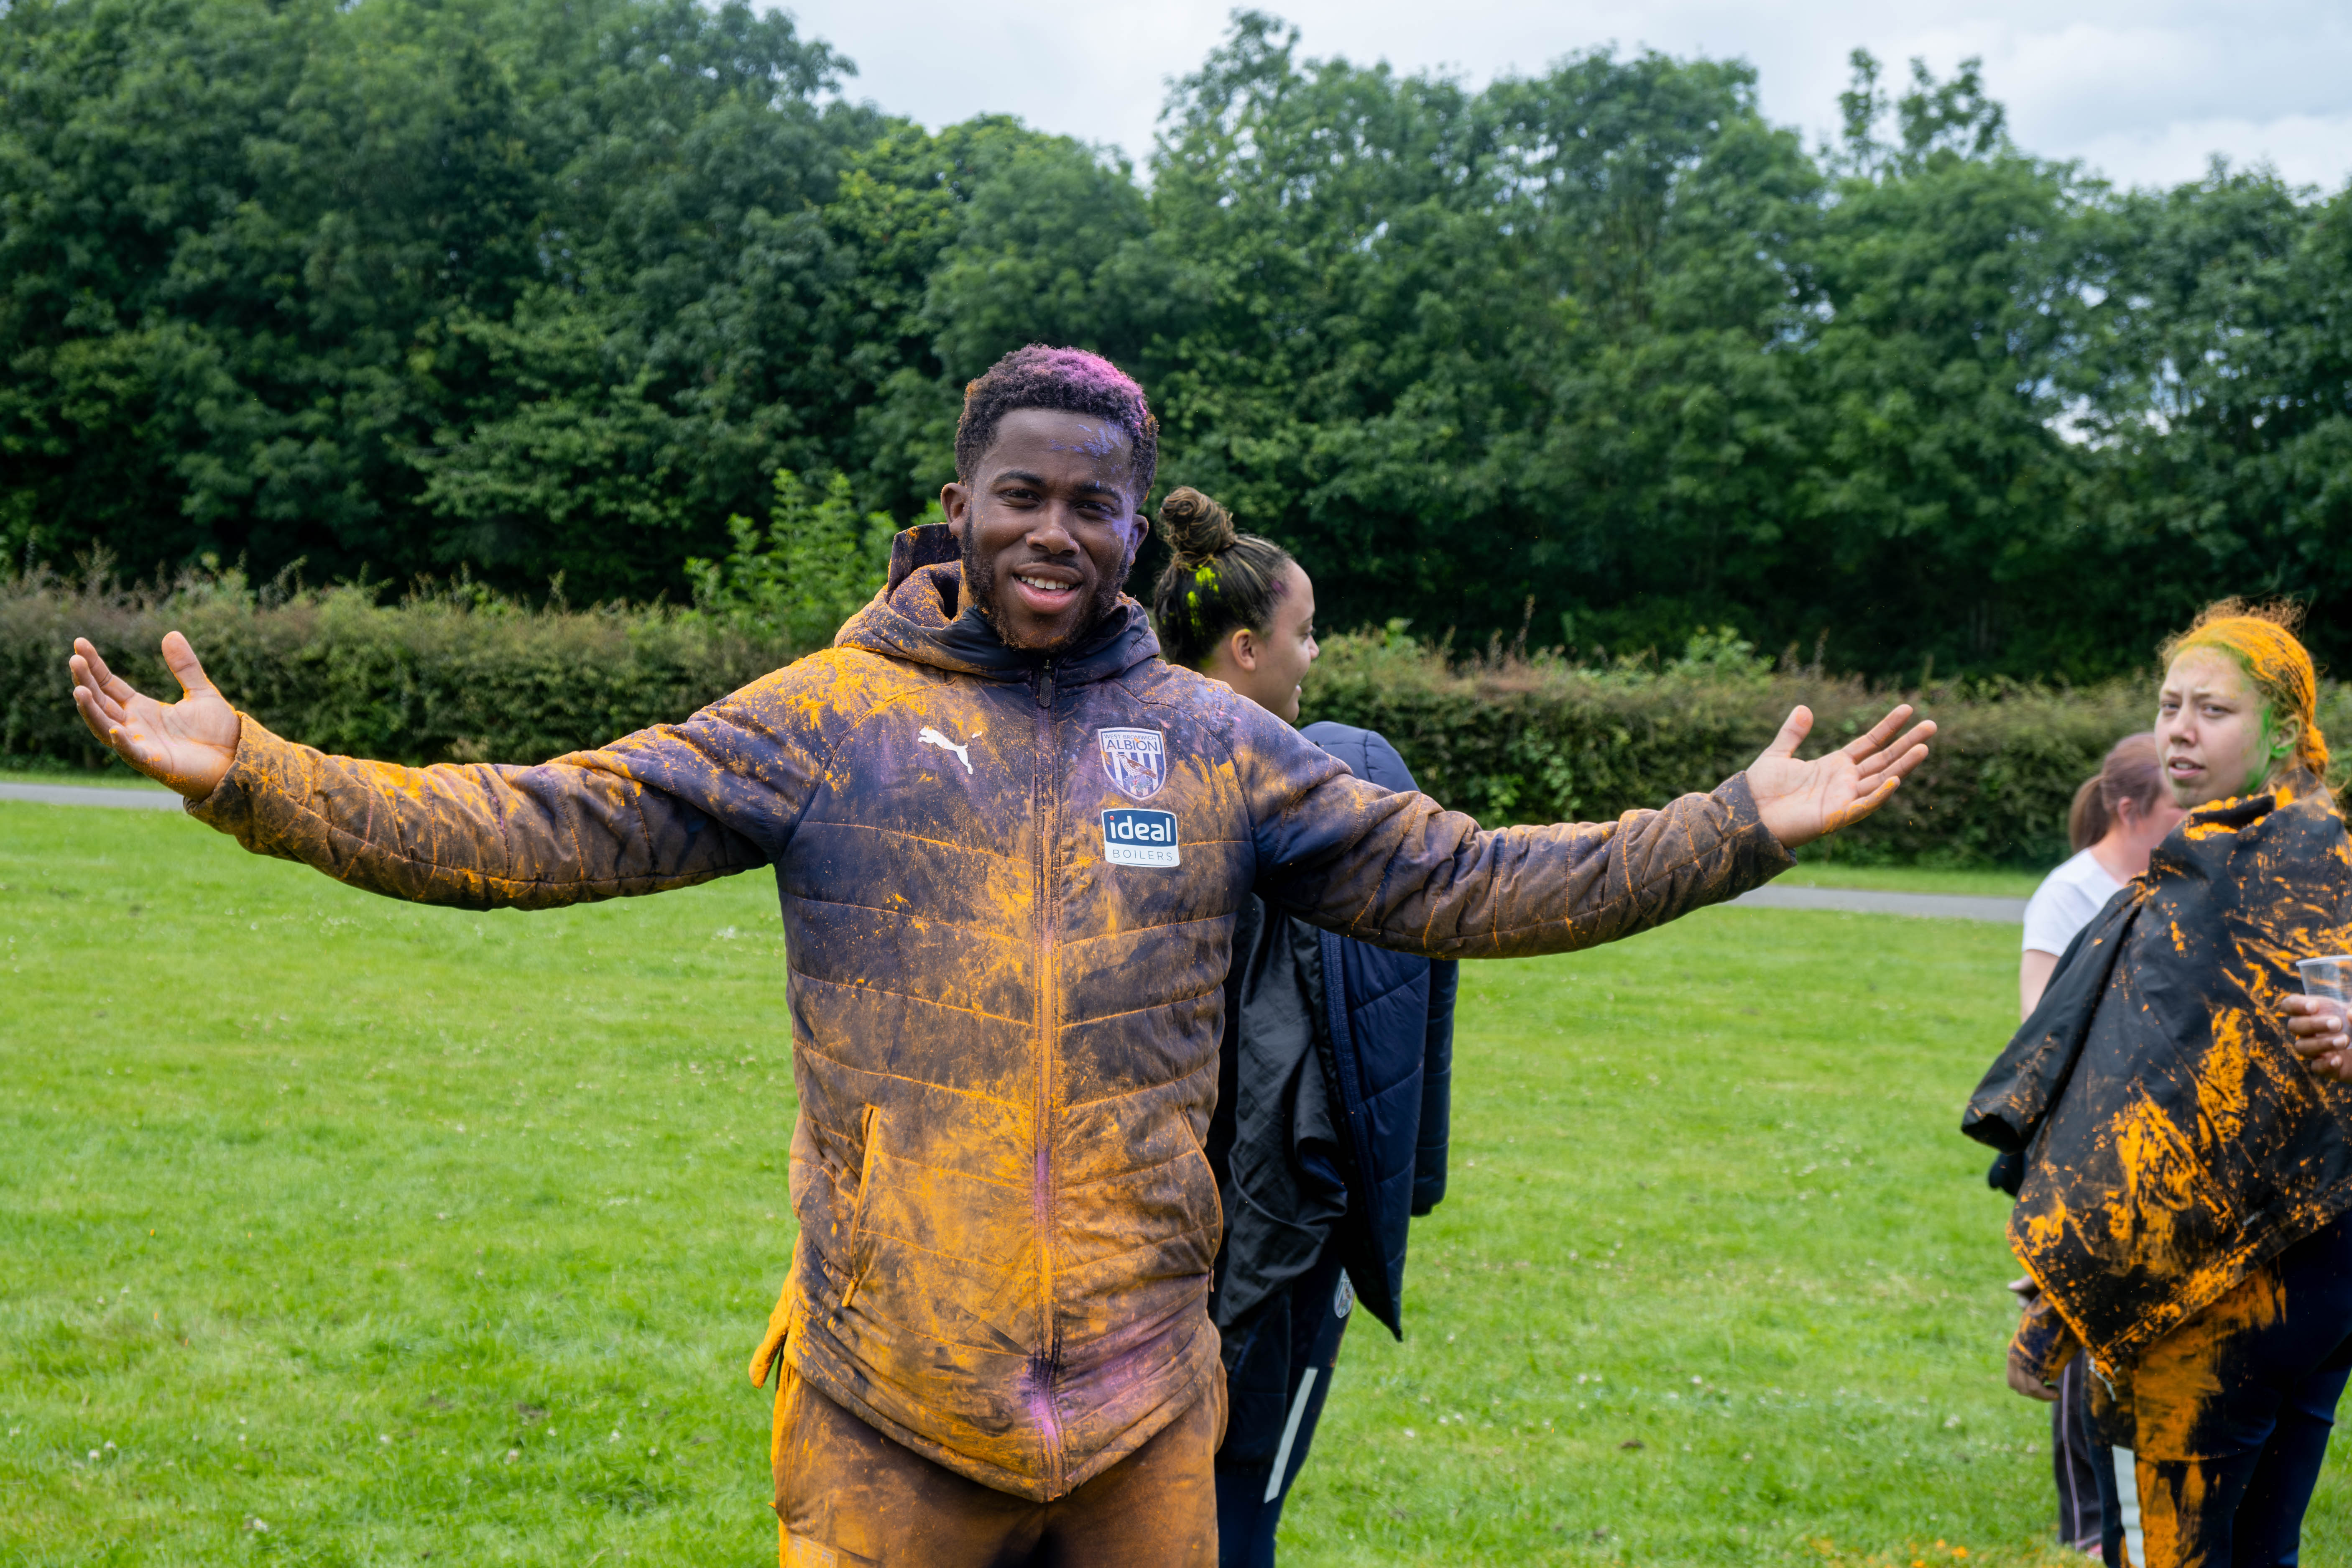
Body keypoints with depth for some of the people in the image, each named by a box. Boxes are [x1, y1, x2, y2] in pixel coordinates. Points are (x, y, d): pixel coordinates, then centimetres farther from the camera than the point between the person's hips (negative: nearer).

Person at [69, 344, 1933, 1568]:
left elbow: (1454, 880, 11)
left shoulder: (1218, 744, 8)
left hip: (1140, 1402, 2)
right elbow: (558, 825, -6)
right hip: (886, 1405, -2)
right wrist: (253, 774, -16)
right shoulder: (832, 716, 0)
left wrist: (1739, 826, 7)